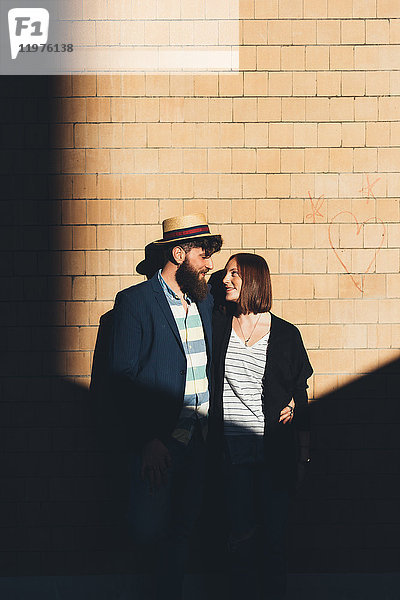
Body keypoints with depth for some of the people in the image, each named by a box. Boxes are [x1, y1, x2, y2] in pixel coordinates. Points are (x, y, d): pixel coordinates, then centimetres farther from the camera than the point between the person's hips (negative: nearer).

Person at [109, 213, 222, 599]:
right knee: (148, 530, -5)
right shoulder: (135, 301, -7)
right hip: (159, 440, -5)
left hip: (201, 438, 5)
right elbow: (124, 375, -11)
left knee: (181, 527, 11)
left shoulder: (205, 301, 11)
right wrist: (149, 438, -16)